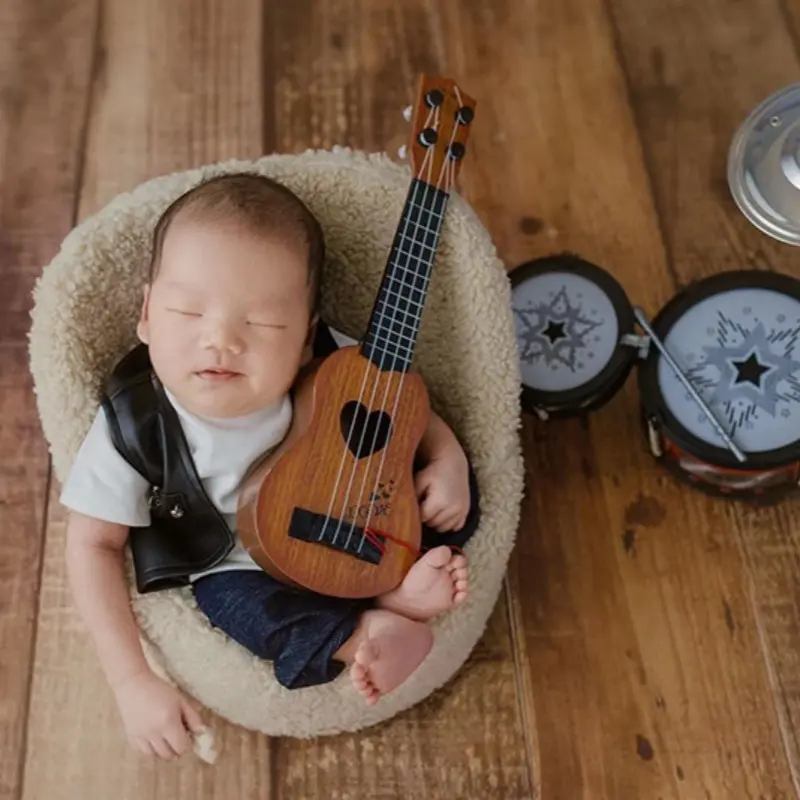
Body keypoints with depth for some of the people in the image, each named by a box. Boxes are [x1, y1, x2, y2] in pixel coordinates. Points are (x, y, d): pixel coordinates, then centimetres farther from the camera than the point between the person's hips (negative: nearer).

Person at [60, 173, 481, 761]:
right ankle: (365, 631, -18)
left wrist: (447, 456, -24)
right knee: (230, 598, -31)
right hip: (241, 565, -1)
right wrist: (134, 683, -25)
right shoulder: (136, 426, -30)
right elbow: (94, 544, -20)